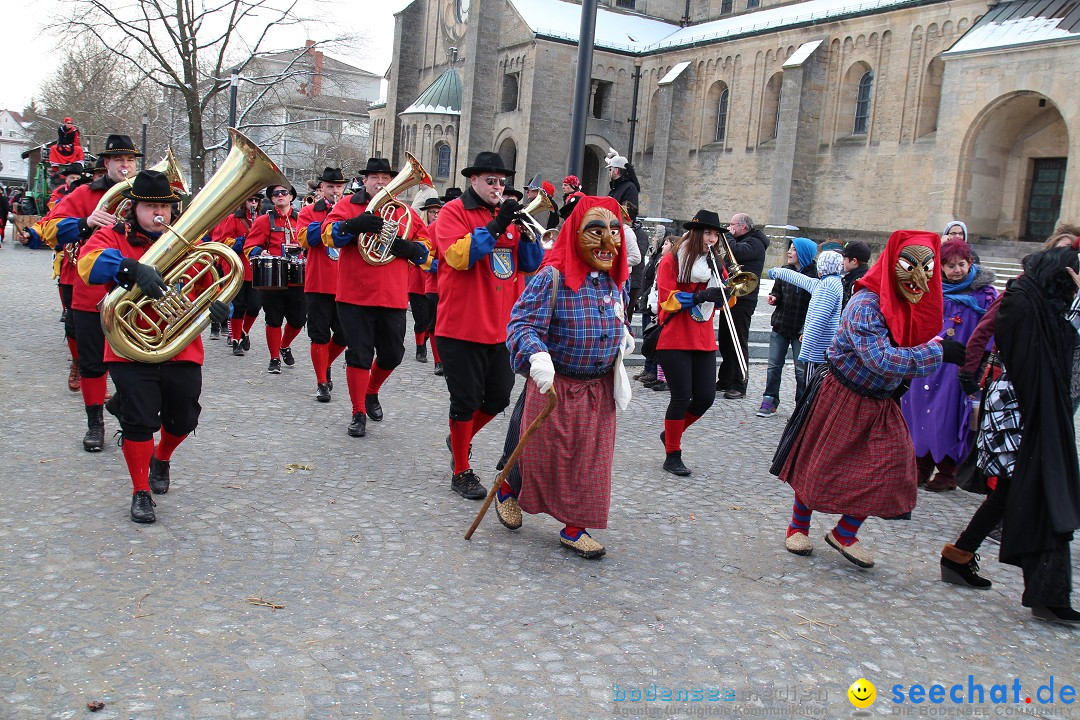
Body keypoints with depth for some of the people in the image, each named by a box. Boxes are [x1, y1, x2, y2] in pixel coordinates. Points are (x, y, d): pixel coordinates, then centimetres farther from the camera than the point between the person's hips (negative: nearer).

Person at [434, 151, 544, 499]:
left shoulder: (508, 215, 13)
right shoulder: (454, 212, -4)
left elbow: (531, 265, 8)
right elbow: (459, 256, -20)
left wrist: (527, 232, -10)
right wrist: (495, 227, -24)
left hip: (502, 327, 6)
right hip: (463, 326, -6)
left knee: (499, 398, 14)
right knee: (466, 400, 1)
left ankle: (461, 440, 39)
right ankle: (462, 473, 15)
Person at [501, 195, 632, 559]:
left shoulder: (616, 281, 1)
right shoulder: (553, 277, -20)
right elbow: (521, 323, -26)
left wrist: (622, 337, 5)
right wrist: (536, 355, -42)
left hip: (599, 389, 5)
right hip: (554, 385, -5)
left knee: (590, 459, 8)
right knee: (542, 452, 10)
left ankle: (574, 527, 23)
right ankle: (509, 489, 41)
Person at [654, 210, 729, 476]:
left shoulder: (713, 262, 12)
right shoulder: (672, 260, -5)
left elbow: (722, 302, 14)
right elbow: (667, 299, -14)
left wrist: (726, 286, -7)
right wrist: (700, 296, -24)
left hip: (704, 341, 6)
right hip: (675, 341, -6)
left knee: (706, 396, 1)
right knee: (681, 397, -5)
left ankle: (671, 434, 26)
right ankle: (672, 456, 11)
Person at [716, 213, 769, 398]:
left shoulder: (754, 243, -11)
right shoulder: (740, 241, 18)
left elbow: (736, 252, -29)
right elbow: (729, 261, 19)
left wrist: (729, 236, -13)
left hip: (742, 301, -10)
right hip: (731, 298, 10)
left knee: (738, 343, -6)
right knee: (725, 341, 15)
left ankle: (739, 386, -1)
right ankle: (725, 381, 25)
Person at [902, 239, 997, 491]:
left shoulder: (984, 293, -3)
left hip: (957, 367, -4)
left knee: (947, 417, 0)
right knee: (922, 414, 7)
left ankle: (946, 473, 13)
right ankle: (922, 467, 20)